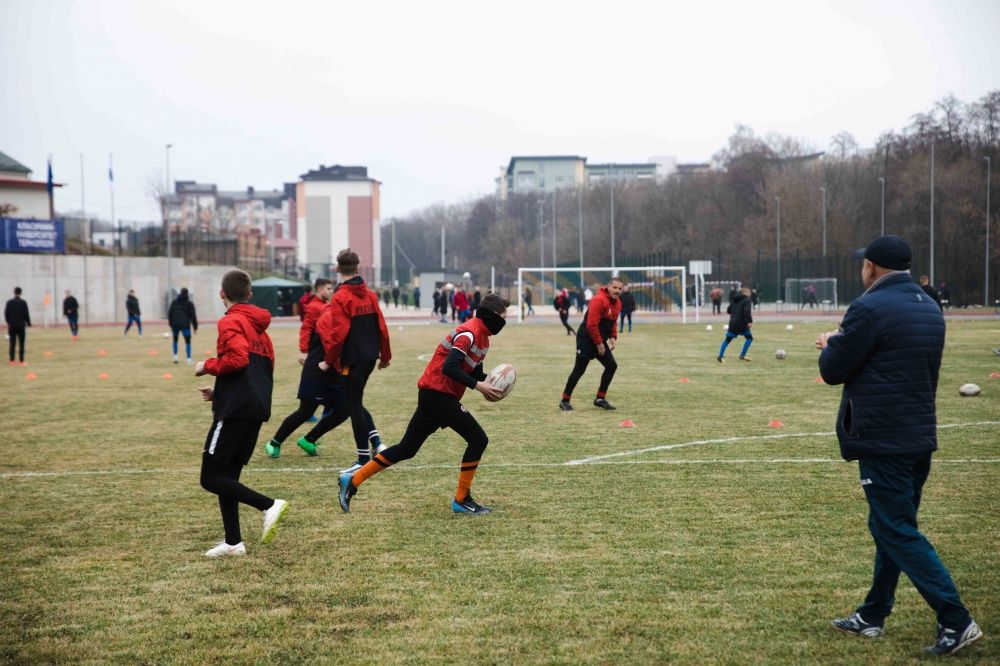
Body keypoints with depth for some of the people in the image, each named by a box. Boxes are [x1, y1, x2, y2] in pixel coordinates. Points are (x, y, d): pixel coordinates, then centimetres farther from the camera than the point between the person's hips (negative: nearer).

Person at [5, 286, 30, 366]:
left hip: (12, 326, 3)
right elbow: (26, 314, -6)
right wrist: (28, 322, 8)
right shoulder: (23, 302, -8)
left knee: (12, 343, 8)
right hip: (21, 325, -3)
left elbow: (6, 314, 6)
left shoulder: (9, 302, 1)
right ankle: (21, 360, -2)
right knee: (21, 343, 0)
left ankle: (12, 360, 7)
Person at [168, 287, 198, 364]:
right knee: (187, 341, 0)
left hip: (175, 324, 3)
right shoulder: (189, 304, 2)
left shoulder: (174, 302, 9)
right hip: (185, 325, -2)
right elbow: (193, 316, 0)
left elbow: (169, 313, 8)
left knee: (175, 339, 21)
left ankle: (175, 357, 16)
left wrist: (170, 324, 15)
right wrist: (195, 327, 4)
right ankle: (189, 359, -9)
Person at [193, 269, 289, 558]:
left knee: (211, 477, -6)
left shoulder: (231, 321, -6)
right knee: (227, 477, 13)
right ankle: (233, 542, 12)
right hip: (257, 408, 9)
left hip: (235, 410, -9)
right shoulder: (259, 327, 20)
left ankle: (269, 505, -17)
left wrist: (207, 366, -5)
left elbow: (237, 359, -23)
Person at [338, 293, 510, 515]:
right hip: (439, 394, -10)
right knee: (478, 439, -8)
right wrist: (478, 386, -27)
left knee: (406, 449, 12)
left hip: (433, 394, 10)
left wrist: (488, 385, 1)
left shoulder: (482, 336, 13)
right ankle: (462, 500, 0)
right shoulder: (469, 333, -18)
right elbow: (449, 368, -27)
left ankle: (352, 480, 16)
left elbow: (474, 371, 20)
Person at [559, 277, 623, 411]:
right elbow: (591, 324, -26)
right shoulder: (598, 300, -22)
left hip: (600, 340, 9)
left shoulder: (617, 304, 7)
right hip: (586, 339, -9)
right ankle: (565, 400, 7)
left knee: (612, 366, 4)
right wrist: (599, 343, -20)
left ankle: (600, 399, 15)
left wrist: (613, 337, 4)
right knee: (579, 370, -5)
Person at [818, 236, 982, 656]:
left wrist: (831, 345, 10)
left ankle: (956, 622, -6)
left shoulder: (870, 308, -16)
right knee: (891, 526, 17)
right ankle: (872, 617, 26)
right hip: (919, 436, 9)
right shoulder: (929, 308, 12)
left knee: (899, 533, -3)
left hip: (883, 441, -9)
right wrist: (844, 344, 15)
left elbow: (832, 371, -11)